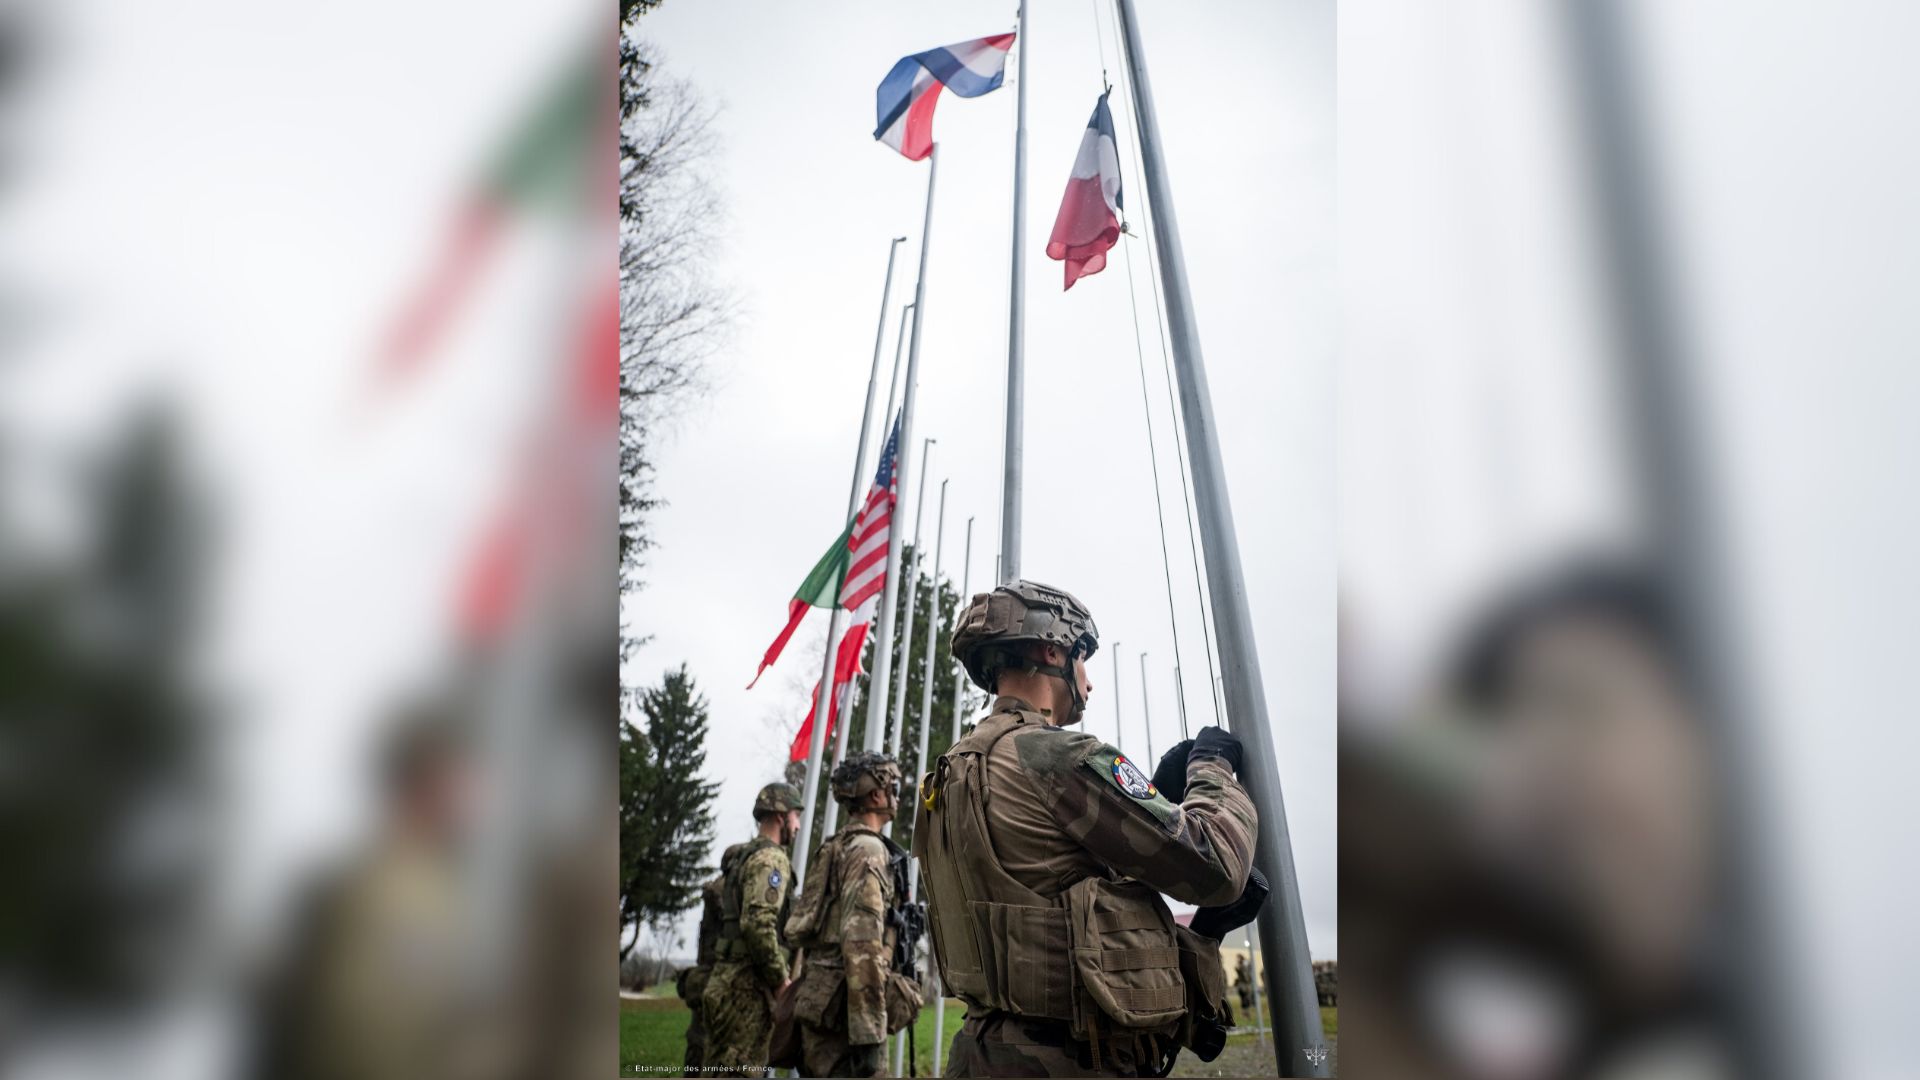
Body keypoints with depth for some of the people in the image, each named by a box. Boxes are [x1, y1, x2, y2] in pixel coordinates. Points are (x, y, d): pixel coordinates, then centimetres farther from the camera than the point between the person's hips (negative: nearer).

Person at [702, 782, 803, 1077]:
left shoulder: (740, 857, 18)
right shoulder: (770, 858, -13)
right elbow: (758, 924, -24)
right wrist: (781, 979, -15)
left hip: (725, 980, 10)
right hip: (748, 985, -10)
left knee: (719, 1070, 14)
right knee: (740, 1071, -5)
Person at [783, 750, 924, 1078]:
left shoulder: (837, 847, 18)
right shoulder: (868, 850, -12)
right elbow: (861, 945, -22)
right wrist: (869, 1034, -23)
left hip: (821, 1003, 10)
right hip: (843, 1012, -10)